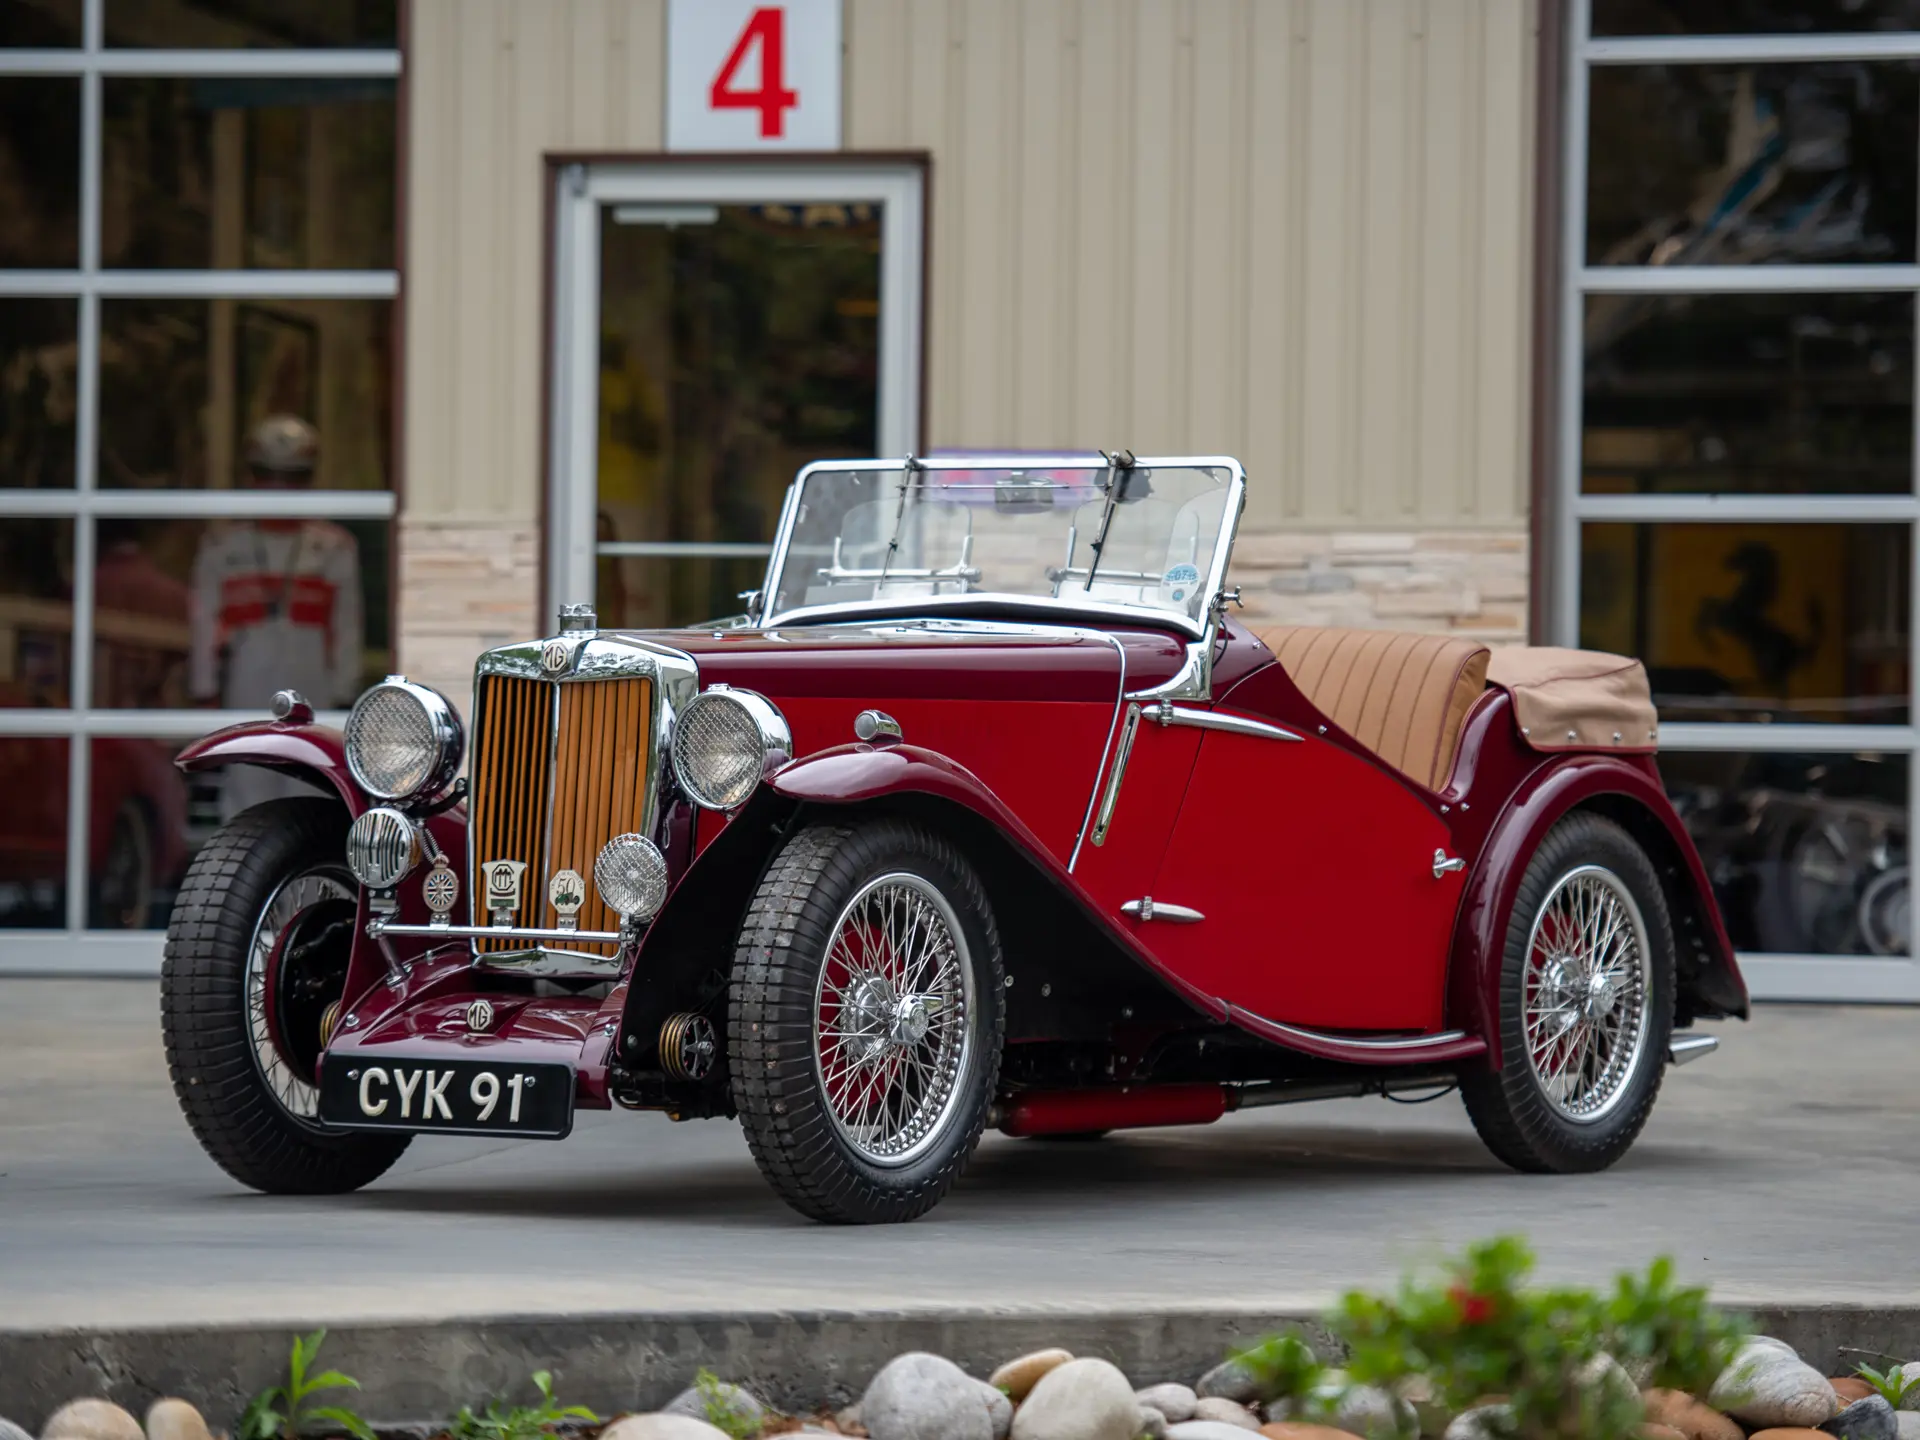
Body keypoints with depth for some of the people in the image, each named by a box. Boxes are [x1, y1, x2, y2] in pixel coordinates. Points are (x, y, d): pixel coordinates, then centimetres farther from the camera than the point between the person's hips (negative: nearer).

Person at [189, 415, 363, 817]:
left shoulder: (335, 549, 7)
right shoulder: (222, 546, 8)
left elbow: (347, 631, 8)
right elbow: (205, 625, 8)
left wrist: (344, 696, 3)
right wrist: (206, 694, 3)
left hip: (312, 697, 0)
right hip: (246, 699, 0)